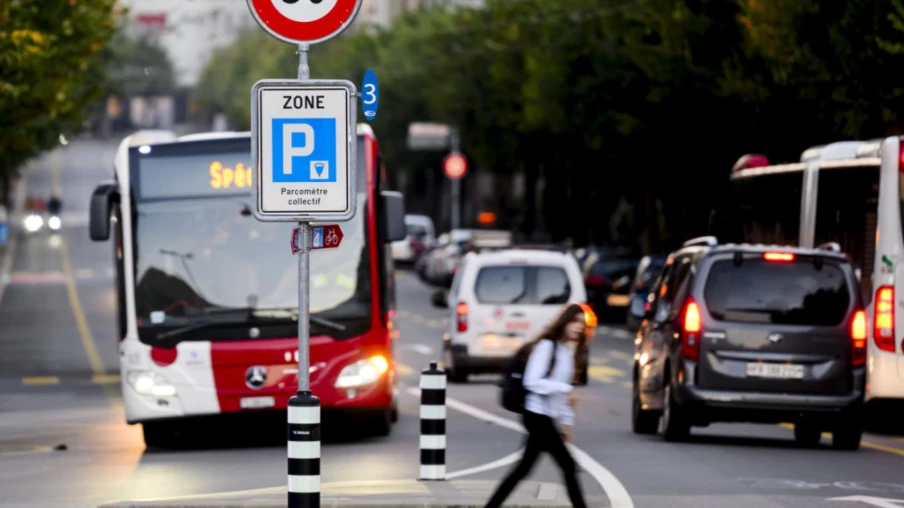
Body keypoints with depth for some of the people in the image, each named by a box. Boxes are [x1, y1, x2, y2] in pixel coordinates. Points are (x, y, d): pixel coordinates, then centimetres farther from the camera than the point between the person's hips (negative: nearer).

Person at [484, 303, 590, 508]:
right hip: (537, 416, -9)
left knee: (523, 469, 9)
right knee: (568, 466, -7)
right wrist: (565, 389, -22)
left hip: (545, 418, 9)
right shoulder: (547, 346, -13)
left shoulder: (568, 351, 14)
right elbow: (532, 381, -19)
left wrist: (567, 421, 17)